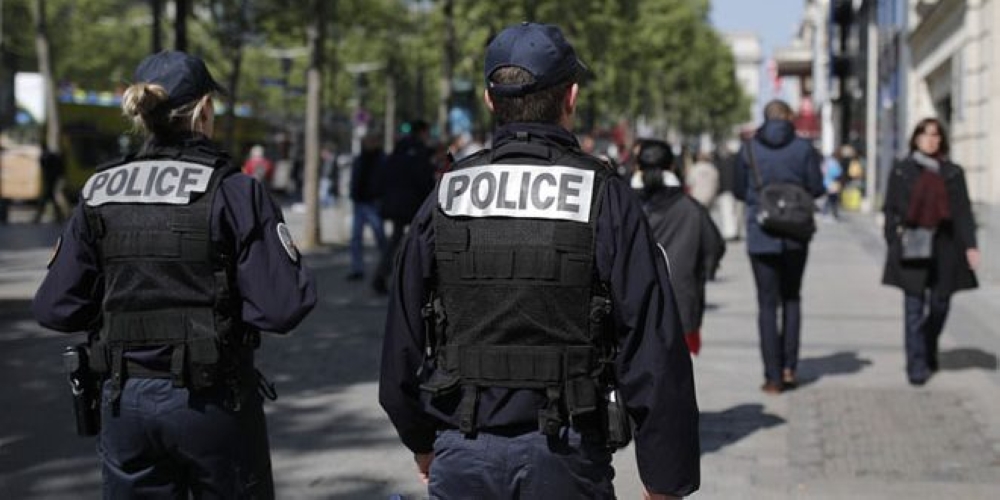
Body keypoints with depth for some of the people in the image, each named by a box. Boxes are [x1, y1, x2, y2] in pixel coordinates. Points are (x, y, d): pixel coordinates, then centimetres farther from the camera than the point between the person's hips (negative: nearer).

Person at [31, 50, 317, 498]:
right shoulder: (232, 192, -11)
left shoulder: (99, 193, 1)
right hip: (213, 402, -3)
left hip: (126, 401, 4)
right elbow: (284, 307, -18)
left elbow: (55, 307, 0)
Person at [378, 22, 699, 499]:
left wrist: (421, 441, 23)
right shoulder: (605, 200, -7)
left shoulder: (446, 198, 2)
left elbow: (402, 340, 7)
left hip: (461, 457, 3)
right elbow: (656, 351, -10)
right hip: (563, 459, -2)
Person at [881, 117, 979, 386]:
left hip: (944, 249, 2)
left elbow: (963, 212, 6)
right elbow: (890, 209, 7)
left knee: (939, 305, 8)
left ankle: (929, 352, 34)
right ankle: (916, 366, -1)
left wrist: (970, 246, -3)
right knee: (914, 308, -4)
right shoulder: (901, 170, 6)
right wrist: (894, 241, -2)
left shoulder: (952, 173, 8)